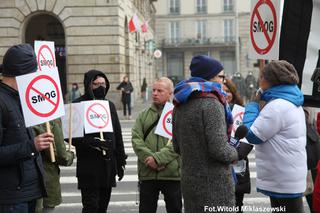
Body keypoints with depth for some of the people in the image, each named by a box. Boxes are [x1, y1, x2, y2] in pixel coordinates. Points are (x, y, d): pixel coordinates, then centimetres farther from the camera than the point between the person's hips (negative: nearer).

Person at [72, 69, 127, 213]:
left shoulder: (109, 105, 14)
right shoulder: (78, 106, -4)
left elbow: (118, 135, 17)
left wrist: (120, 161, 15)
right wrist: (91, 142, -23)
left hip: (109, 167, 6)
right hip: (88, 168, -5)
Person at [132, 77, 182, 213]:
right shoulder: (144, 115, 11)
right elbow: (136, 140, 1)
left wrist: (158, 158, -20)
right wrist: (149, 158, -14)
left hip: (172, 172, -2)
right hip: (147, 173, 3)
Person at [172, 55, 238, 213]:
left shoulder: (180, 105, 8)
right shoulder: (211, 103, -17)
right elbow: (219, 149, -22)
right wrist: (234, 154, -3)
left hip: (189, 180, 8)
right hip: (214, 183, -8)